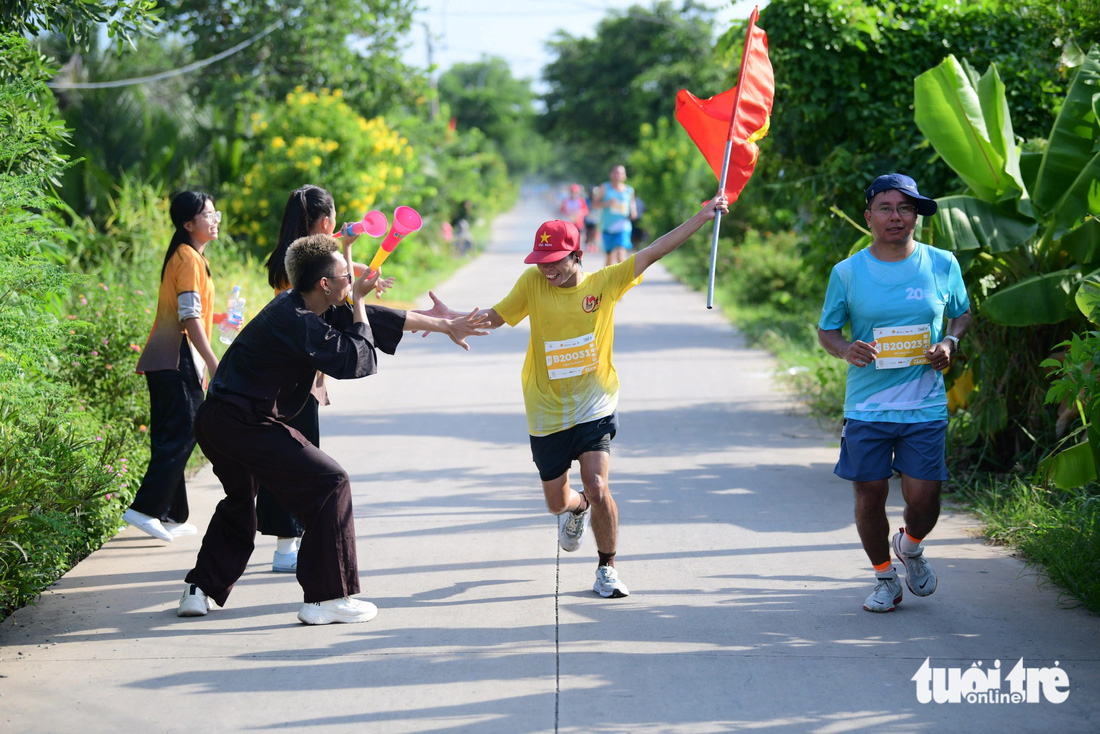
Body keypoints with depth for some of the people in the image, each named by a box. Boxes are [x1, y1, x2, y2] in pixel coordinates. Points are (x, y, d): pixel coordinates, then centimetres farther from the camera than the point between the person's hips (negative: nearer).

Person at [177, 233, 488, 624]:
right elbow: (360, 360, -15)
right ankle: (327, 598, -1)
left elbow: (374, 319, 19)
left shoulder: (302, 309, 12)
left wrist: (443, 326, 24)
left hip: (214, 421, 10)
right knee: (329, 483, -4)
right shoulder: (298, 324, -19)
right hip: (245, 424, -10)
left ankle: (200, 591, 32)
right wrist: (358, 301, -3)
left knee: (240, 497, 31)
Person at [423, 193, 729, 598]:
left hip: (594, 408, -2)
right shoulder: (532, 283, -5)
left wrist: (702, 216, -9)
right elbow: (495, 316, 5)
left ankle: (607, 567, 7)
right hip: (547, 414, 2)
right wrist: (453, 318, -10)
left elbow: (654, 252, -7)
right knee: (557, 501, 13)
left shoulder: (604, 283, -6)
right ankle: (577, 509, 52)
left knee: (598, 491, -17)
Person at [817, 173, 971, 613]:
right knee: (870, 497, 2)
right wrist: (845, 349, -13)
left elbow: (963, 313, 17)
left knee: (923, 497, -3)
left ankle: (911, 546, 32)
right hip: (867, 407, 0)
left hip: (925, 407, 0)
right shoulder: (847, 272, 0)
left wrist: (950, 343, -3)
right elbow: (826, 330, 8)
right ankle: (885, 577, 25)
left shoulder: (942, 265, 3)